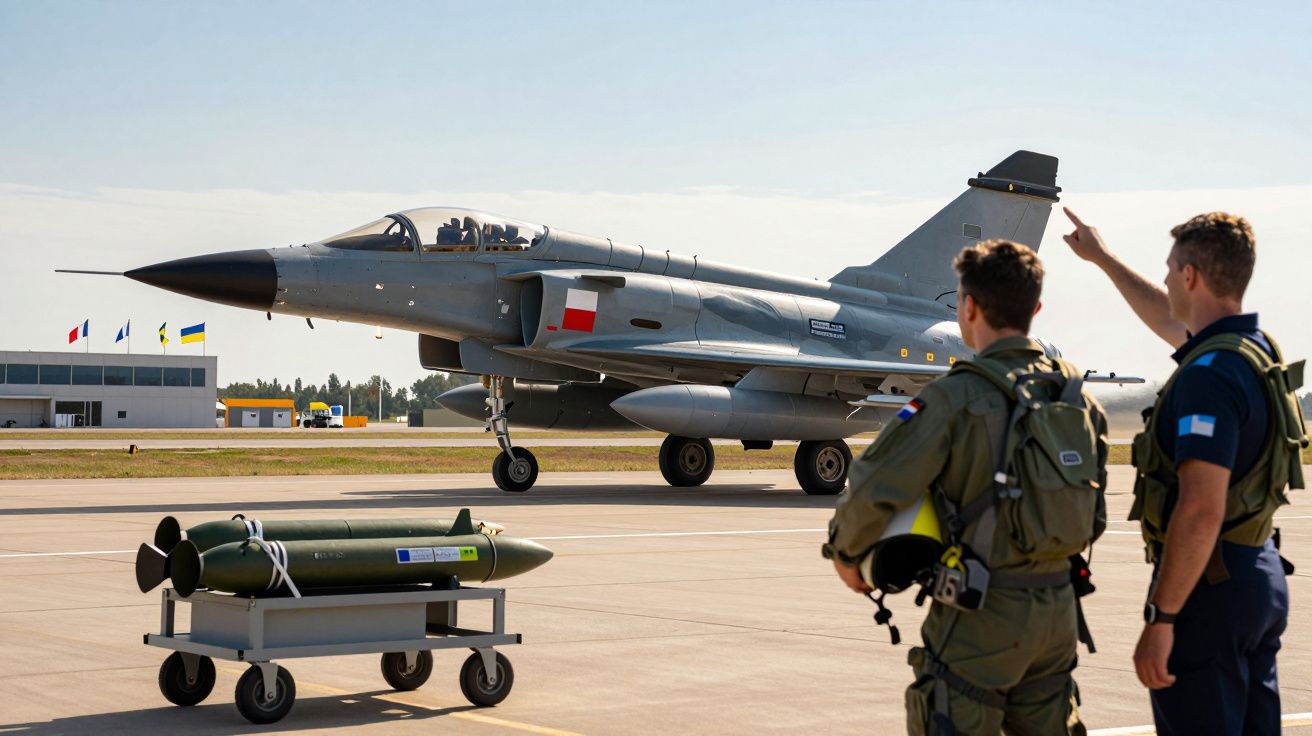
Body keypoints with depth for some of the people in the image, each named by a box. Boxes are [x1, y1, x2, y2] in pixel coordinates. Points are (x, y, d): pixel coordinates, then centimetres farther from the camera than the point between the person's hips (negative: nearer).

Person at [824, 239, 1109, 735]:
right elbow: (1092, 519, 11)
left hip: (981, 616, -7)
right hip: (1058, 610, 7)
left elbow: (874, 489, -18)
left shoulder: (958, 396, -14)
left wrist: (845, 552, -1)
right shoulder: (1077, 395, 6)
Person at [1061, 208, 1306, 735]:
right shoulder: (1257, 349, 9)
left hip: (1210, 587, -10)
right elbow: (1168, 320, 31)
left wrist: (1161, 618, -24)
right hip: (1261, 574, 10)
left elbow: (1201, 510, -27)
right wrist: (1103, 258, 42)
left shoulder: (1210, 374, -22)